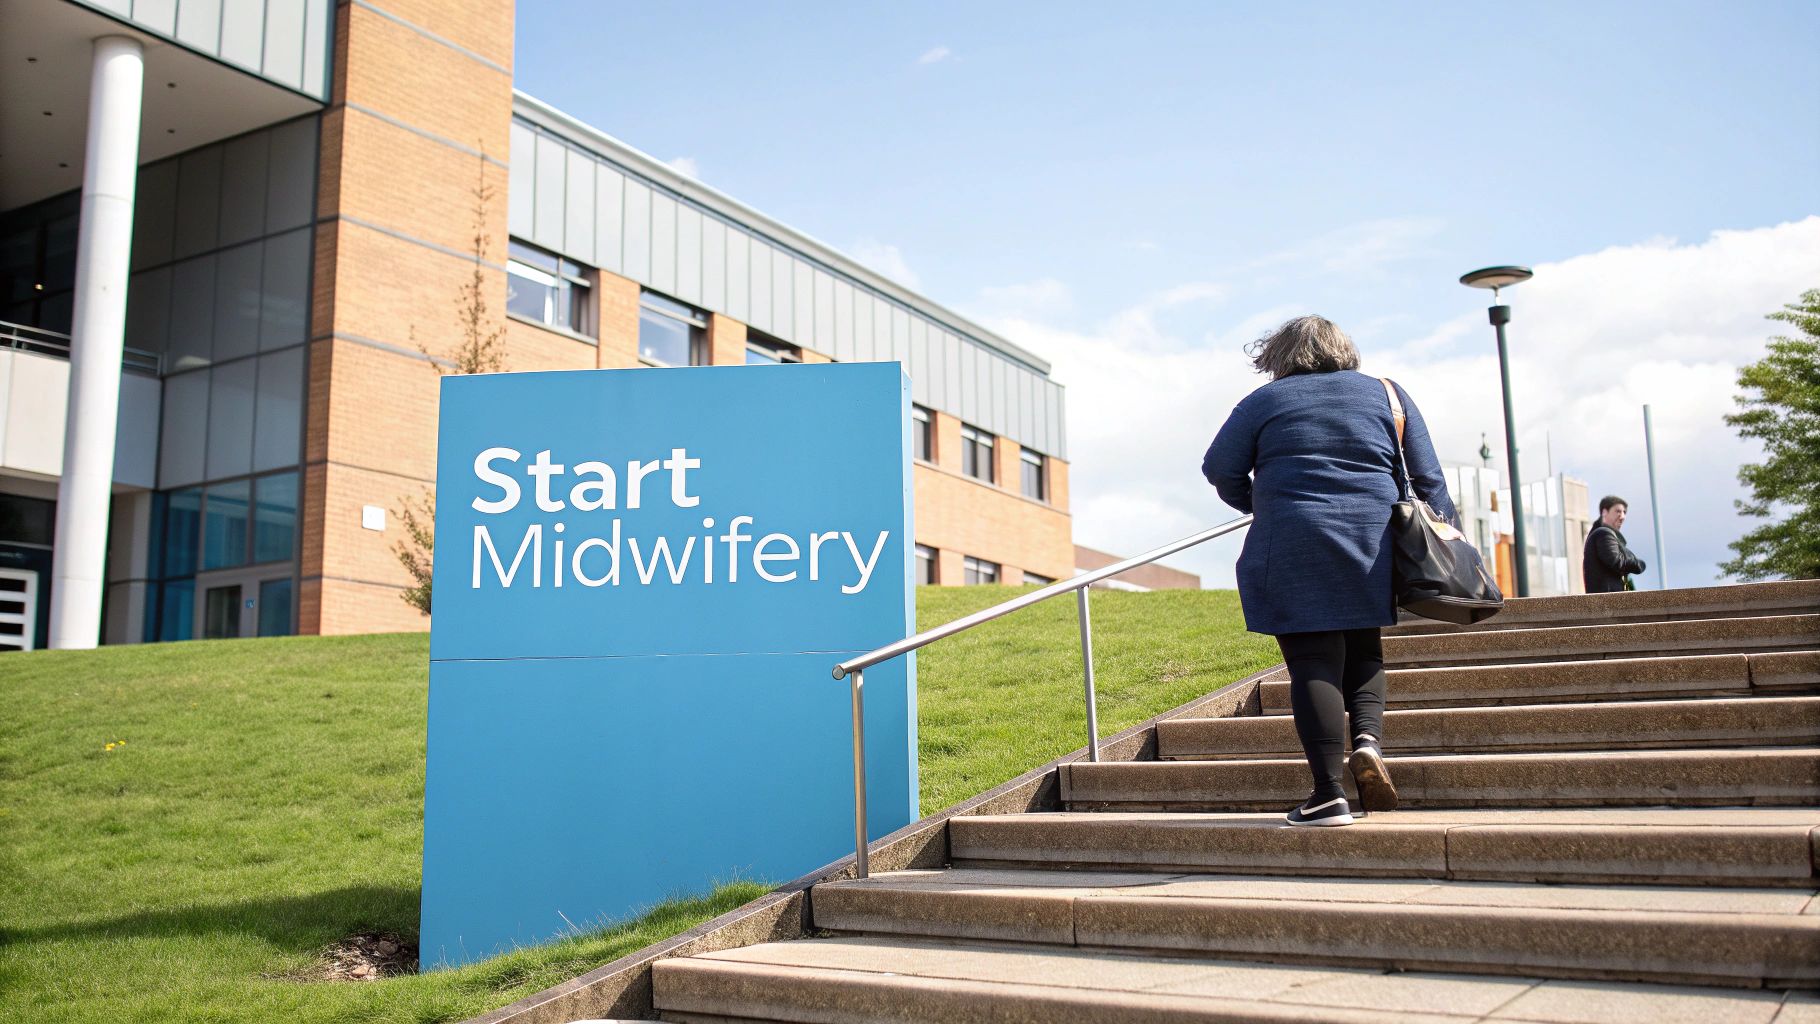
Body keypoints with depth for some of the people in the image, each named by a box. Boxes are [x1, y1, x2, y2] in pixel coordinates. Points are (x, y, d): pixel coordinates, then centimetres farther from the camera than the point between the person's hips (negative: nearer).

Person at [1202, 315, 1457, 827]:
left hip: (1294, 550, -3)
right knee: (1363, 648, 20)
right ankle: (1369, 737, -4)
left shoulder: (1266, 401, 6)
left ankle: (1329, 794, -8)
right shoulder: (1386, 393, 13)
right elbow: (1428, 478, 11)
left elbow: (1220, 469, 5)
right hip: (1372, 546, 3)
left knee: (1313, 663, -4)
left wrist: (1256, 503, 23)